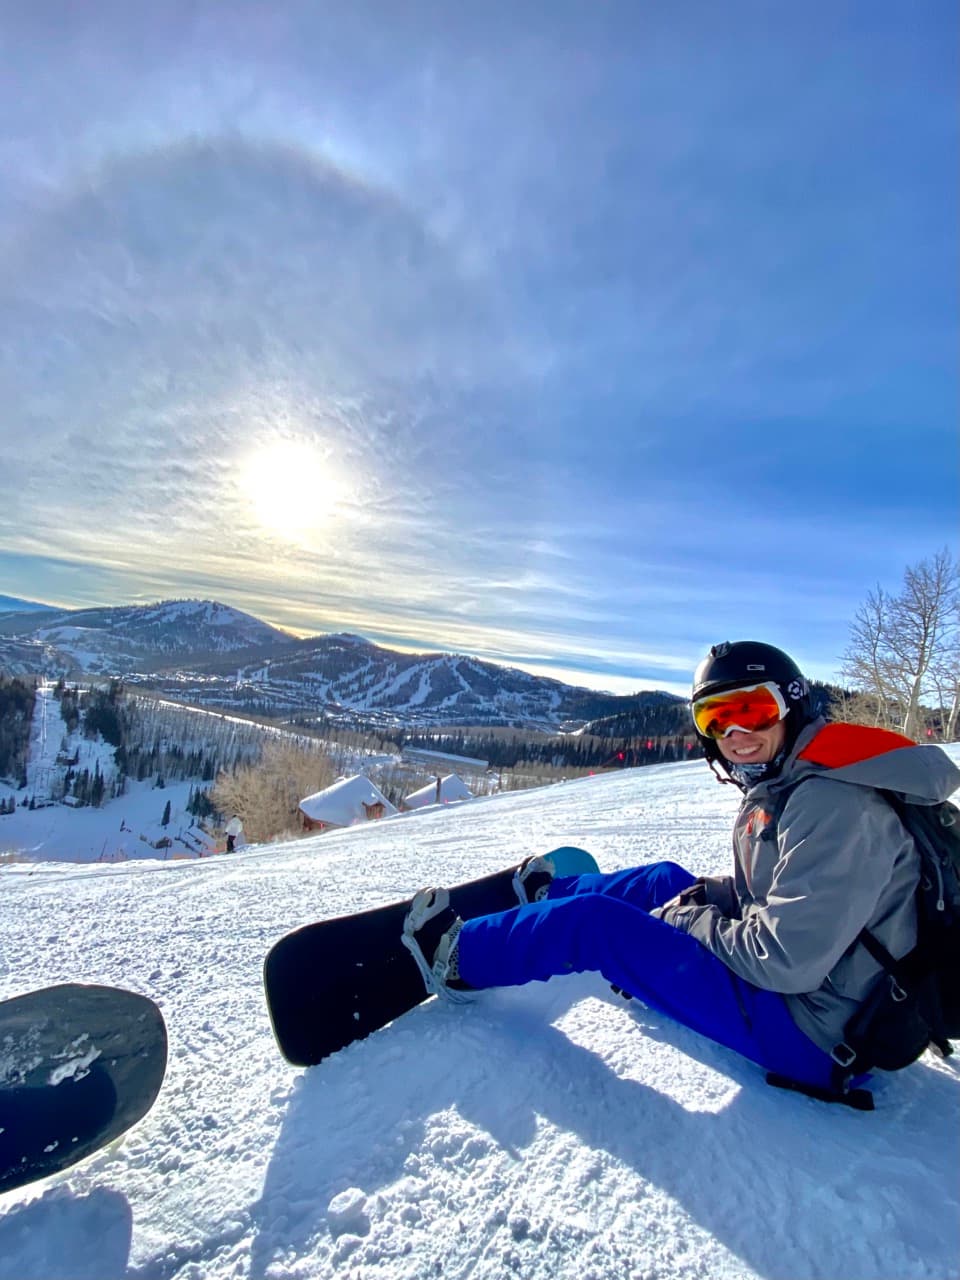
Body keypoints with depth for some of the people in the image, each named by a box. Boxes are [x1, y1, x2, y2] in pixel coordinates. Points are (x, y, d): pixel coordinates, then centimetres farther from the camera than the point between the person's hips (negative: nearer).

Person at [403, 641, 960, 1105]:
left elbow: (785, 960, -30)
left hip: (811, 1031, -9)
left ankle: (458, 957, 13)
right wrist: (704, 896, -1)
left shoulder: (834, 805, -28)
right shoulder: (793, 785, 3)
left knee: (591, 923, -9)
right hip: (803, 977, 9)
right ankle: (550, 894, 43)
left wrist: (691, 918, -12)